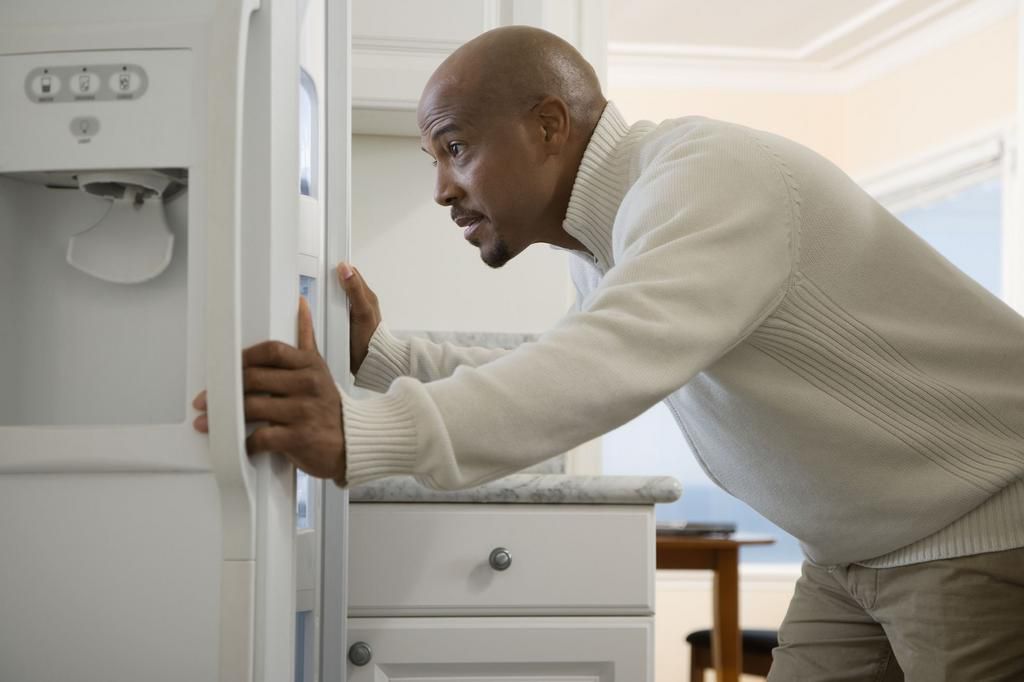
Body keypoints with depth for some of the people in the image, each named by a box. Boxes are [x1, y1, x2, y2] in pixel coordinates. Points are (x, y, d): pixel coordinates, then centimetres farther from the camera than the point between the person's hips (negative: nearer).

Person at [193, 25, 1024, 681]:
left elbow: (613, 364, -42)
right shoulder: (609, 237, 6)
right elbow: (553, 383, 17)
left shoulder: (707, 178, -26)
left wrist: (360, 437, -52)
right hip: (860, 544, 9)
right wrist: (378, 354, 3)